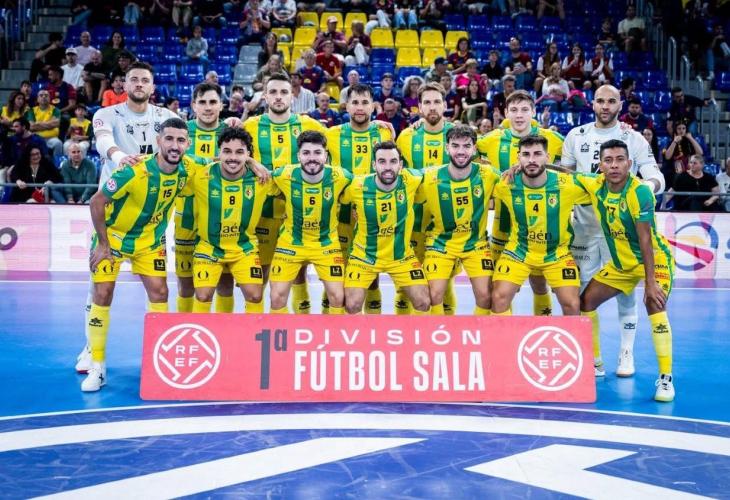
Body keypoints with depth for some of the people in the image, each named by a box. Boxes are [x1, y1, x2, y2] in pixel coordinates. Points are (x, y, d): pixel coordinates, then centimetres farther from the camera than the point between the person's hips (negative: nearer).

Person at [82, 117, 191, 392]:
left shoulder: (184, 173, -14)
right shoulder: (135, 171, -29)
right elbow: (96, 202, -21)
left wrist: (159, 235, 6)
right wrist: (103, 243, -17)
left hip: (149, 239, 4)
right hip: (113, 236, -4)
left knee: (159, 293, -1)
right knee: (102, 295, -6)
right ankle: (97, 367, 5)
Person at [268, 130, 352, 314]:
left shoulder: (340, 177, -19)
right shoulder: (284, 176, -19)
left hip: (327, 244, 0)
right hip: (290, 243, 0)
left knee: (338, 296, -2)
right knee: (277, 296, -2)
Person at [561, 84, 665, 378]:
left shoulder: (634, 138, 1)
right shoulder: (576, 136, 6)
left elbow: (655, 175, -5)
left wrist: (649, 184, -28)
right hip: (585, 226, 2)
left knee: (625, 291, 1)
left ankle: (626, 354, 14)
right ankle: (591, 356, 15)